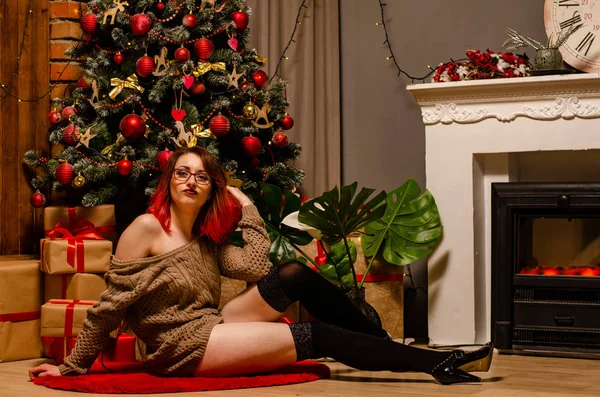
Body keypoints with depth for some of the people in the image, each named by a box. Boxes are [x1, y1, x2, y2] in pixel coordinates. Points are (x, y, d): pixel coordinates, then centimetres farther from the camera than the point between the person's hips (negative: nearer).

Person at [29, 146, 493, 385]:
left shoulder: (206, 241, 13)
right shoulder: (147, 229, -9)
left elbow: (258, 267, -1)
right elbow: (109, 306, -9)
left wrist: (246, 207, 4)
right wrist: (72, 367, -7)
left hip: (211, 329, 8)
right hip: (184, 348, -8)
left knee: (295, 276, -5)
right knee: (313, 337, -15)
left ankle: (386, 345, 4)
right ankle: (439, 363, -12)